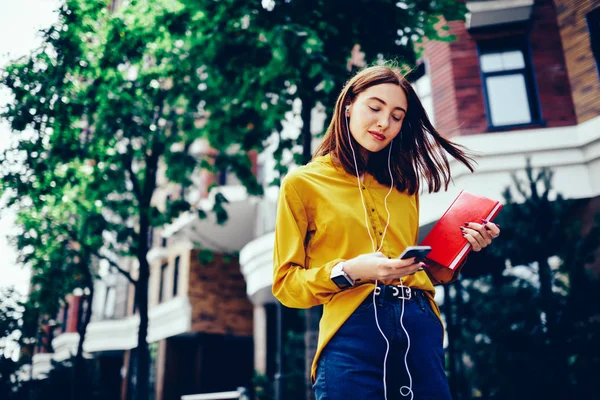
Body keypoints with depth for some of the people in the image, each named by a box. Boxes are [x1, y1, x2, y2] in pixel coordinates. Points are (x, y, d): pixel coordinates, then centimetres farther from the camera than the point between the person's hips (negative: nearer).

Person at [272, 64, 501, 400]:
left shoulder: (403, 185, 18)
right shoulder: (303, 183, 3)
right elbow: (286, 283, 0)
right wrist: (348, 272, -15)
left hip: (421, 328, 5)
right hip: (352, 333, -4)